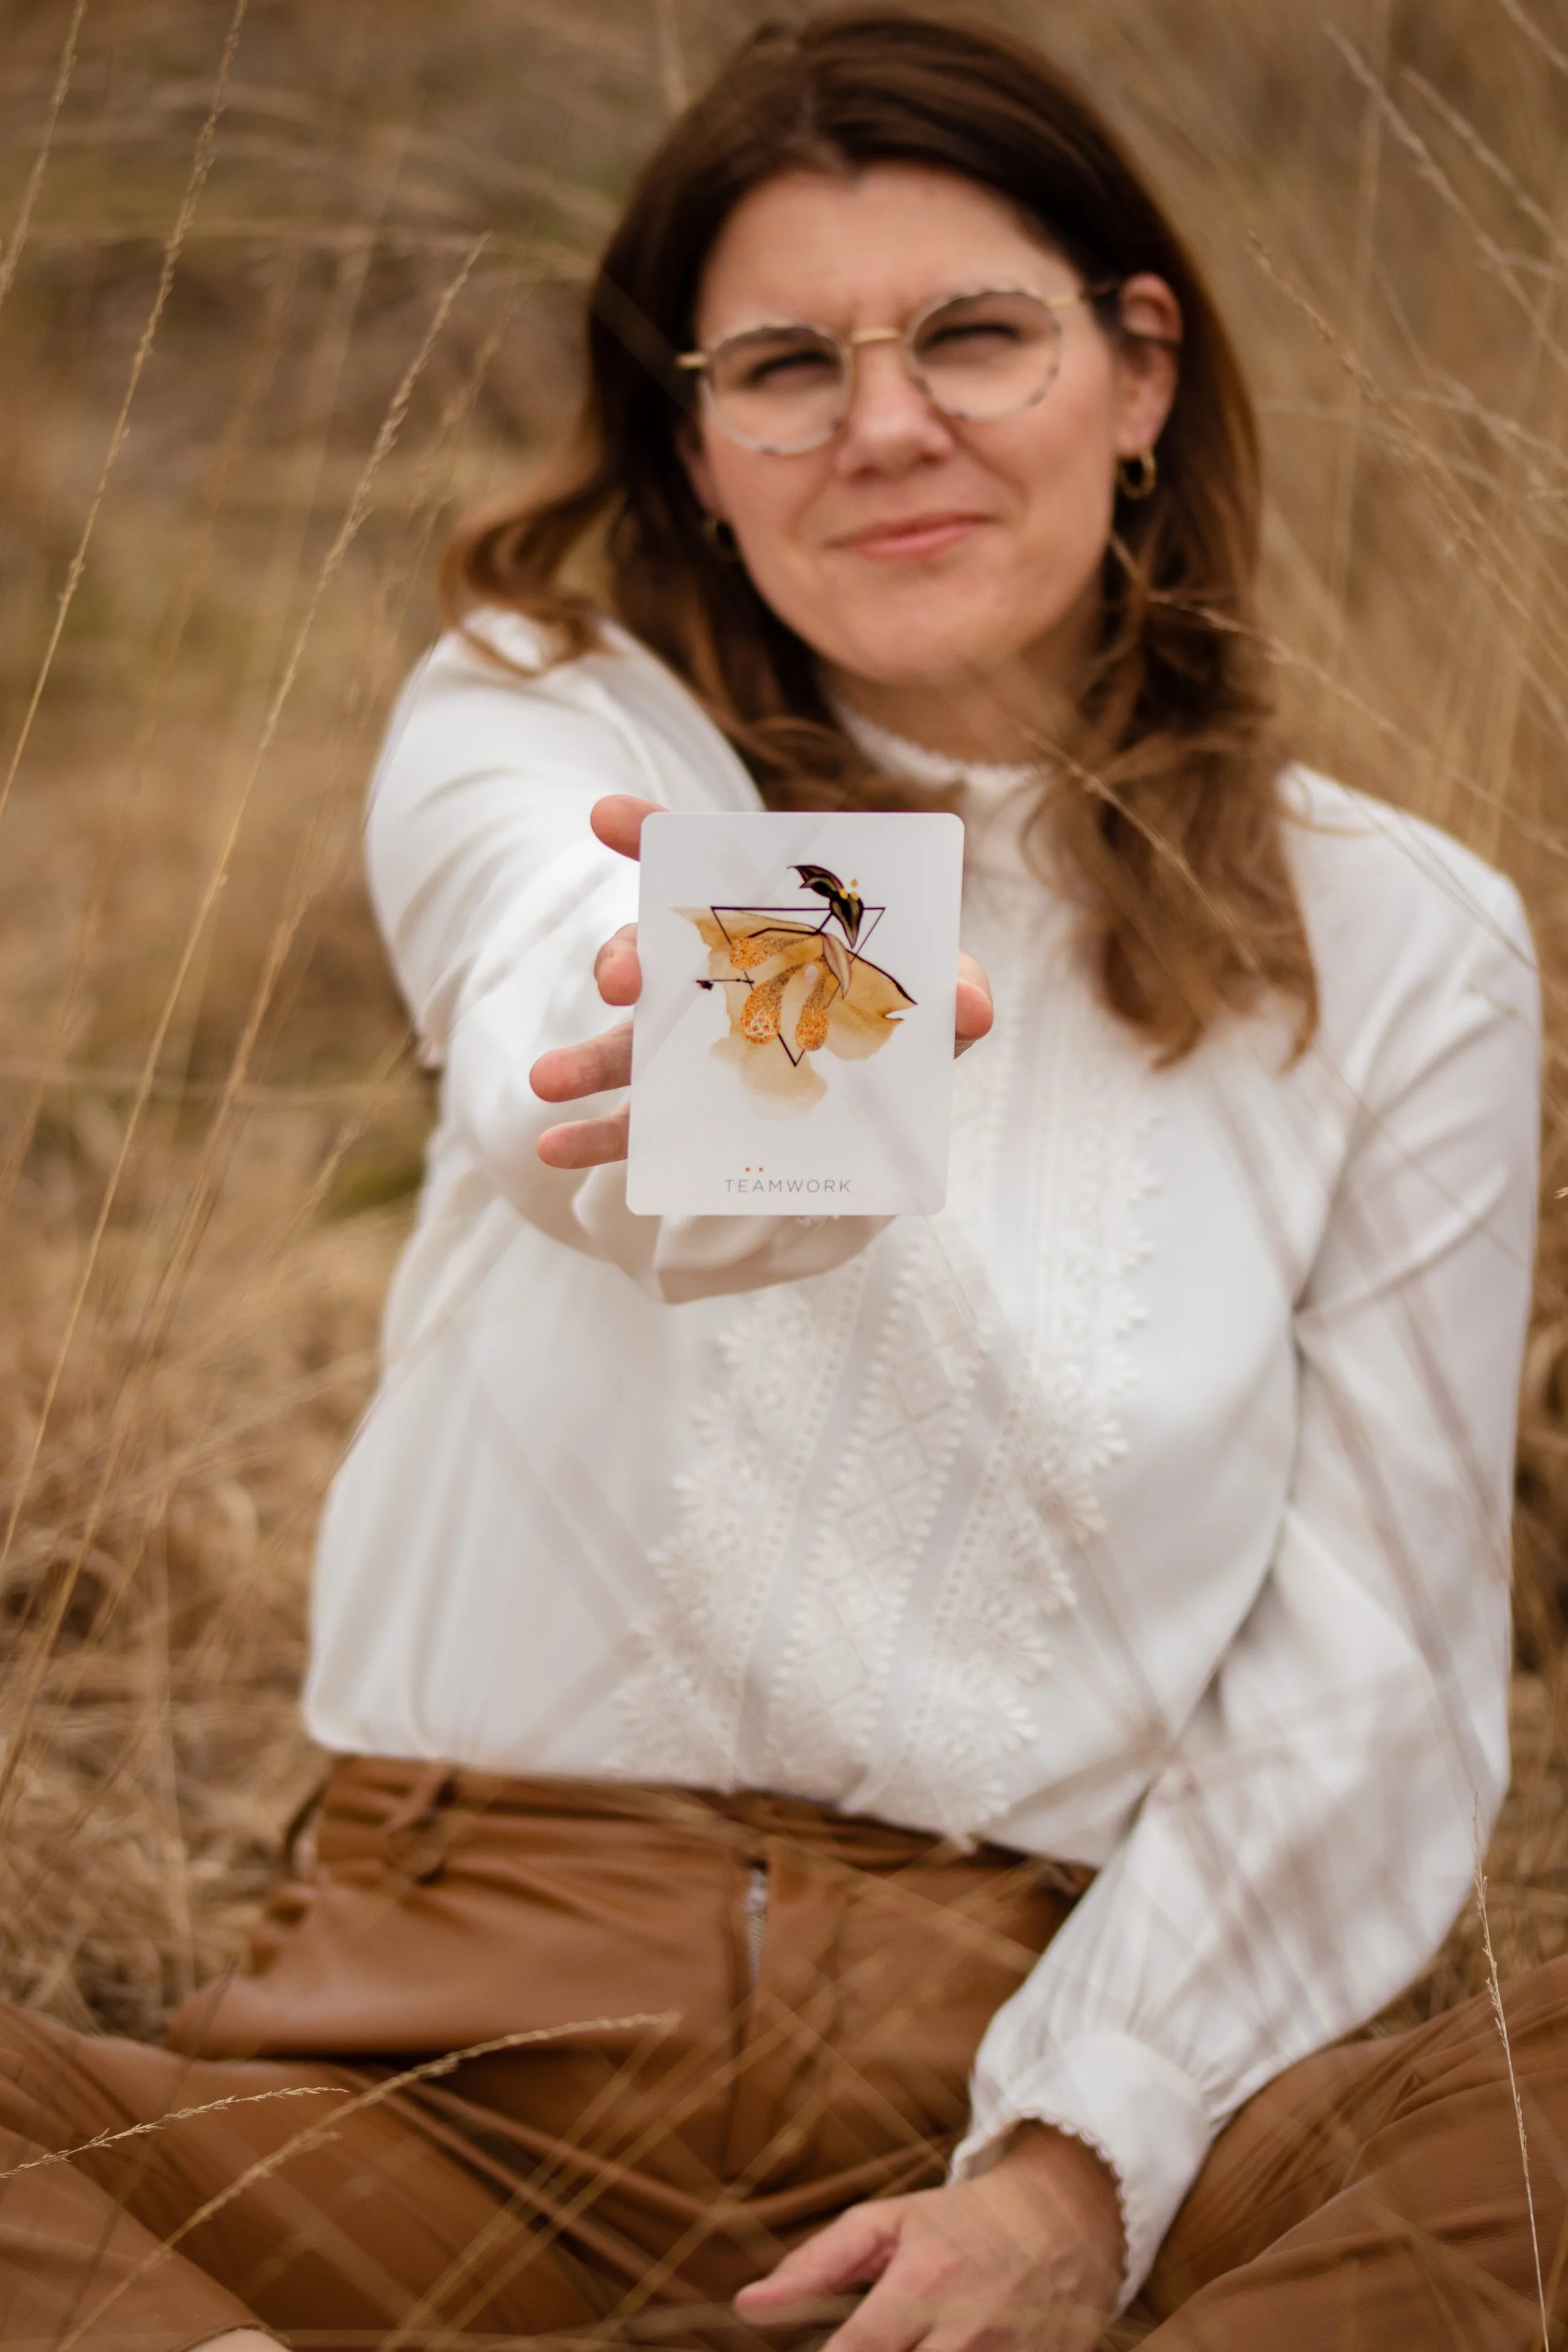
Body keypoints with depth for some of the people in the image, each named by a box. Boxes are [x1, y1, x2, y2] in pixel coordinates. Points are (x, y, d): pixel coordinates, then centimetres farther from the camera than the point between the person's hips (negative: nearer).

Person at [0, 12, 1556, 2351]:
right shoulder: (537, 727, 5)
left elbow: (1364, 1678, 4)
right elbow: (563, 1058, -20)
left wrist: (1077, 2165, -11)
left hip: (1040, 2032, 1)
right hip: (497, 2004, 0)